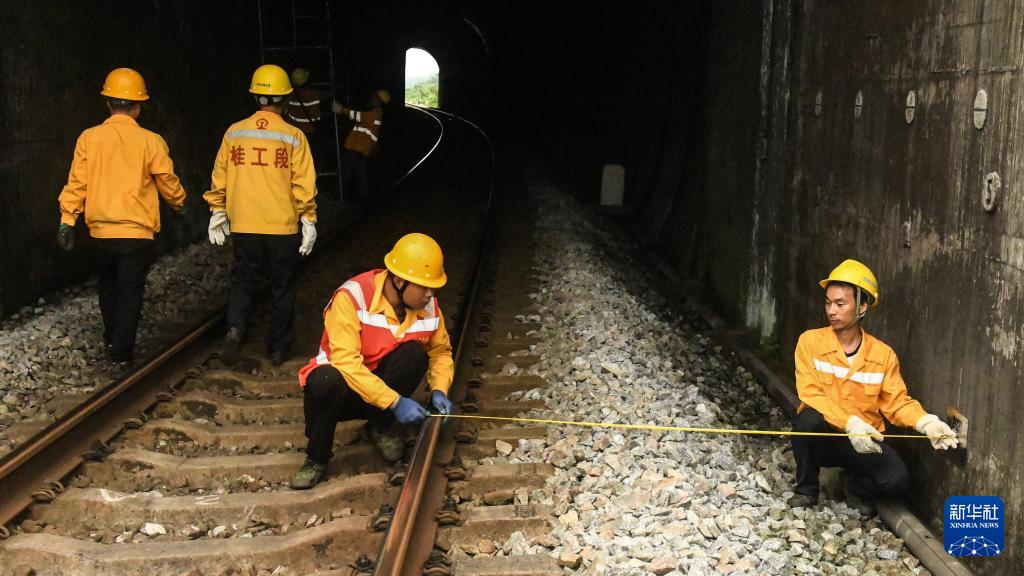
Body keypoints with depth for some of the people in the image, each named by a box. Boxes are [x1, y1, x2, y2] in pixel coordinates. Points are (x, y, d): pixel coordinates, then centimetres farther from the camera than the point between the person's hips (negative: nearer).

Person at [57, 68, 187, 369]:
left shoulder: (89, 138, -4)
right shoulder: (150, 141, -9)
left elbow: (76, 182, -3)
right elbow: (167, 181, -1)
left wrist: (67, 220, 4)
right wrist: (179, 203, 19)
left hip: (101, 229, 3)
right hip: (137, 230, -3)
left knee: (108, 285, 23)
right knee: (131, 292, 6)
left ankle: (111, 341, 31)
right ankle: (121, 353, 6)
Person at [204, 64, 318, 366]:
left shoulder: (234, 133, -1)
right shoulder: (293, 137, -7)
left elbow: (219, 177, 5)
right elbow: (304, 184, -8)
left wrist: (217, 213, 16)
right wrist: (308, 222, 1)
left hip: (243, 226, 2)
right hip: (283, 227, -2)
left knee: (243, 281, 16)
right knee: (282, 288, 12)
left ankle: (235, 328, -8)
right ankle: (278, 348, 19)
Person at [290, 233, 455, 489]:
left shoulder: (428, 306, -10)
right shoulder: (352, 297, -27)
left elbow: (440, 352, 5)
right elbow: (345, 361, -33)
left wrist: (439, 390, -15)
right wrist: (394, 402, -36)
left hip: (384, 382, 4)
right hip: (342, 390, -4)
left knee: (415, 354, -26)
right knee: (325, 380, -39)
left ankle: (381, 427, -1)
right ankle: (316, 458, -12)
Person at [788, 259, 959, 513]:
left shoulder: (883, 354, -2)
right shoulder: (811, 341, -9)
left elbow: (897, 402, -2)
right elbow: (810, 394, -17)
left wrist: (925, 422, -23)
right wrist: (850, 423, -31)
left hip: (864, 441, 1)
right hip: (821, 437, -1)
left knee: (897, 478, -26)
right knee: (809, 419, -36)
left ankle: (856, 485, 12)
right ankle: (806, 489, -7)